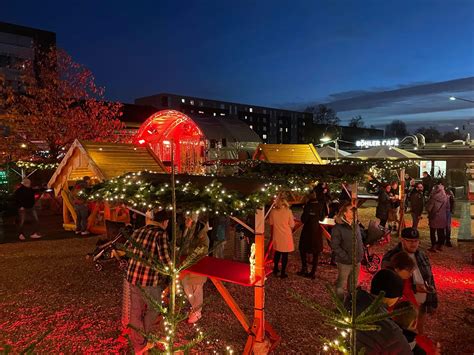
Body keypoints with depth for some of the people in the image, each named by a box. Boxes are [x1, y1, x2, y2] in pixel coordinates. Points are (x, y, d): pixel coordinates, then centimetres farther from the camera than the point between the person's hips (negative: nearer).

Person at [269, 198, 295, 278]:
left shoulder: (273, 211, -6)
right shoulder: (288, 211, -13)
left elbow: (271, 224, 5)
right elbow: (292, 225, -7)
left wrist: (272, 234, 18)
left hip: (276, 236, 3)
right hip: (286, 236, -3)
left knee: (277, 252, 20)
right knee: (285, 254, 7)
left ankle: (275, 269, 31)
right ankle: (283, 273, 14)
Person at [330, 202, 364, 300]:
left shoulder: (356, 225, 3)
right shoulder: (338, 228, -18)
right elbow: (335, 246, -18)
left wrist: (361, 254, 6)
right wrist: (346, 258, -19)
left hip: (357, 261, 6)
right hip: (345, 262, -6)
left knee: (354, 284, 22)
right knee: (341, 284, 10)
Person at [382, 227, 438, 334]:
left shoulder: (421, 255, 4)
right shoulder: (390, 258, -17)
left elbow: (430, 278, 12)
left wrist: (432, 302, 10)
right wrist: (414, 288, -26)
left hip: (421, 304, 6)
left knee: (419, 333, 21)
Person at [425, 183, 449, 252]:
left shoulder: (433, 197, -18)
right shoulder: (446, 197, -5)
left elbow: (428, 207, -12)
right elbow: (448, 208, 4)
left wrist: (429, 213, 8)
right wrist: (446, 216, 15)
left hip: (434, 217, -4)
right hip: (443, 218, 4)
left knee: (433, 232, 5)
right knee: (441, 232, 14)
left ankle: (433, 246, 3)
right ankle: (440, 245, 21)